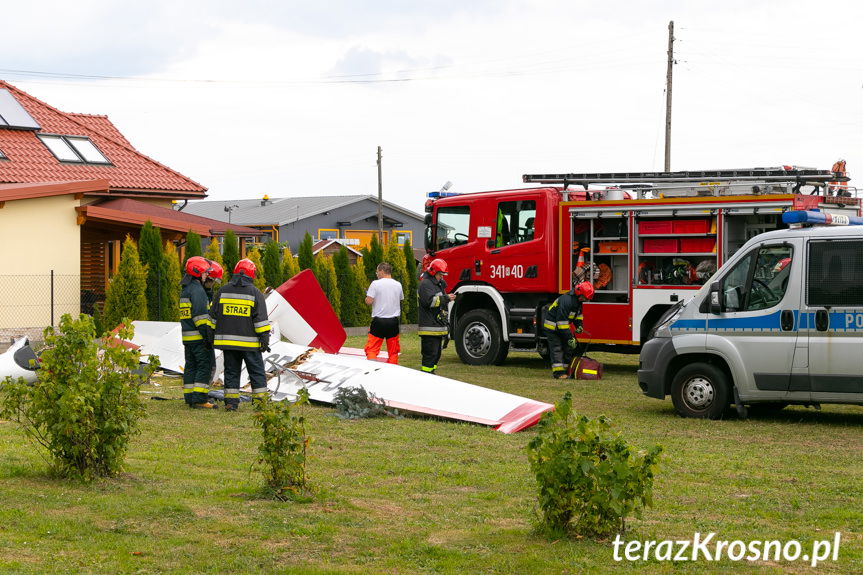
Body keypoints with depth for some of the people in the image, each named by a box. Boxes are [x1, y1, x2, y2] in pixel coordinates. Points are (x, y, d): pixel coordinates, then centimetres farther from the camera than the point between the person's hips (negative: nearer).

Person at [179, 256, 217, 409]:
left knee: (191, 366, 11)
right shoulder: (197, 290, -13)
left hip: (187, 337, 10)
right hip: (198, 337, -10)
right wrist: (206, 334, -19)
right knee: (204, 367, -7)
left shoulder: (185, 290, 19)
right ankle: (199, 400, -11)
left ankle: (190, 398, 12)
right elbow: (200, 314, -19)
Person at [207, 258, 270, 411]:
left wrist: (211, 336, 17)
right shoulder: (255, 293, -3)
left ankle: (231, 402, 6)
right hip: (249, 342, -3)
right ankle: (261, 402, 1)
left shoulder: (222, 291, 7)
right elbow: (261, 319, -6)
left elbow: (213, 316, 10)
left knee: (231, 372, 9)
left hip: (227, 340, 3)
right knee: (257, 372, 4)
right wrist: (264, 338, -4)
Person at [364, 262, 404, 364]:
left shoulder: (375, 284, -8)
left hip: (379, 321, -4)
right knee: (393, 351, 10)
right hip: (393, 321, 4)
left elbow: (369, 301, -12)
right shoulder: (398, 285, 7)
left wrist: (366, 297, 8)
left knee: (371, 349, -1)